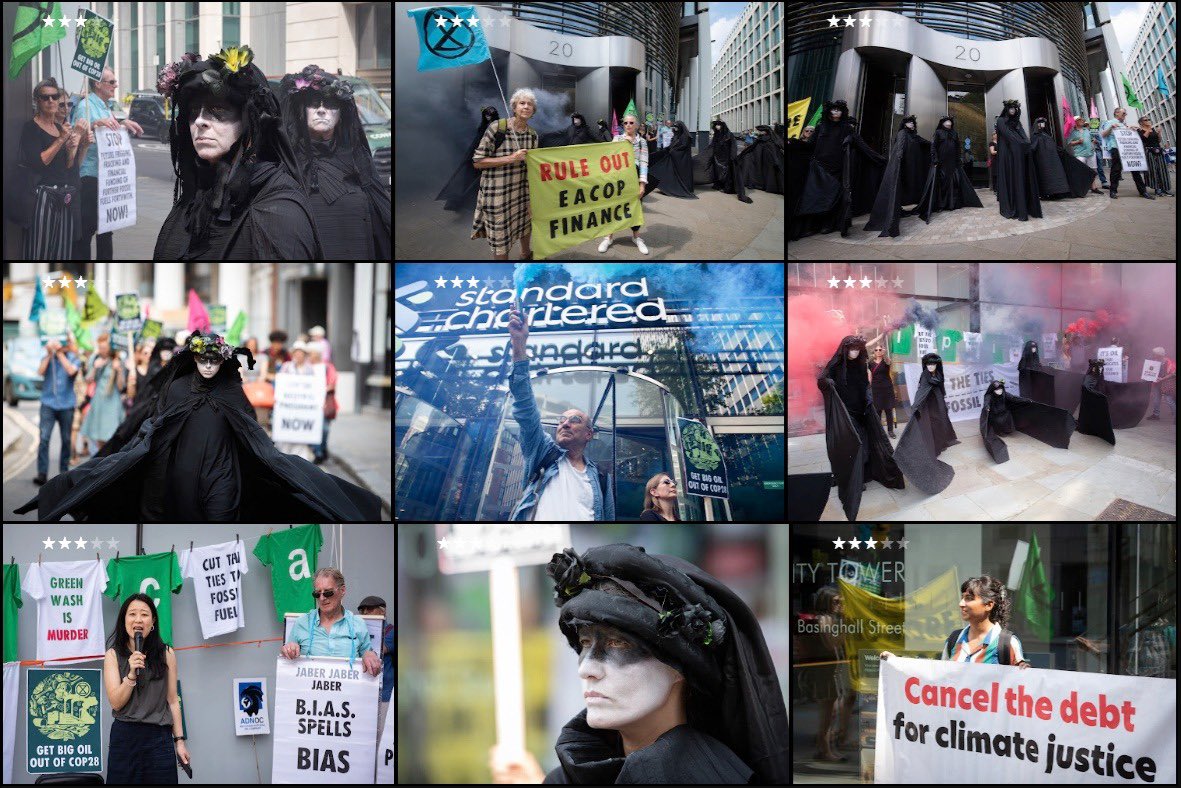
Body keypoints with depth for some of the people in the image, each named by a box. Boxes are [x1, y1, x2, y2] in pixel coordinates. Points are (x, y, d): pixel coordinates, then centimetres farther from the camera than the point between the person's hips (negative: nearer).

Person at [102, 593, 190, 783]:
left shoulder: (166, 654, 5)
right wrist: (132, 674, -17)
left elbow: (172, 701, 8)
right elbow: (116, 702, -2)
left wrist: (179, 741, 4)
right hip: (125, 737, 0)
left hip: (159, 739, 0)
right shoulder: (113, 655, 4)